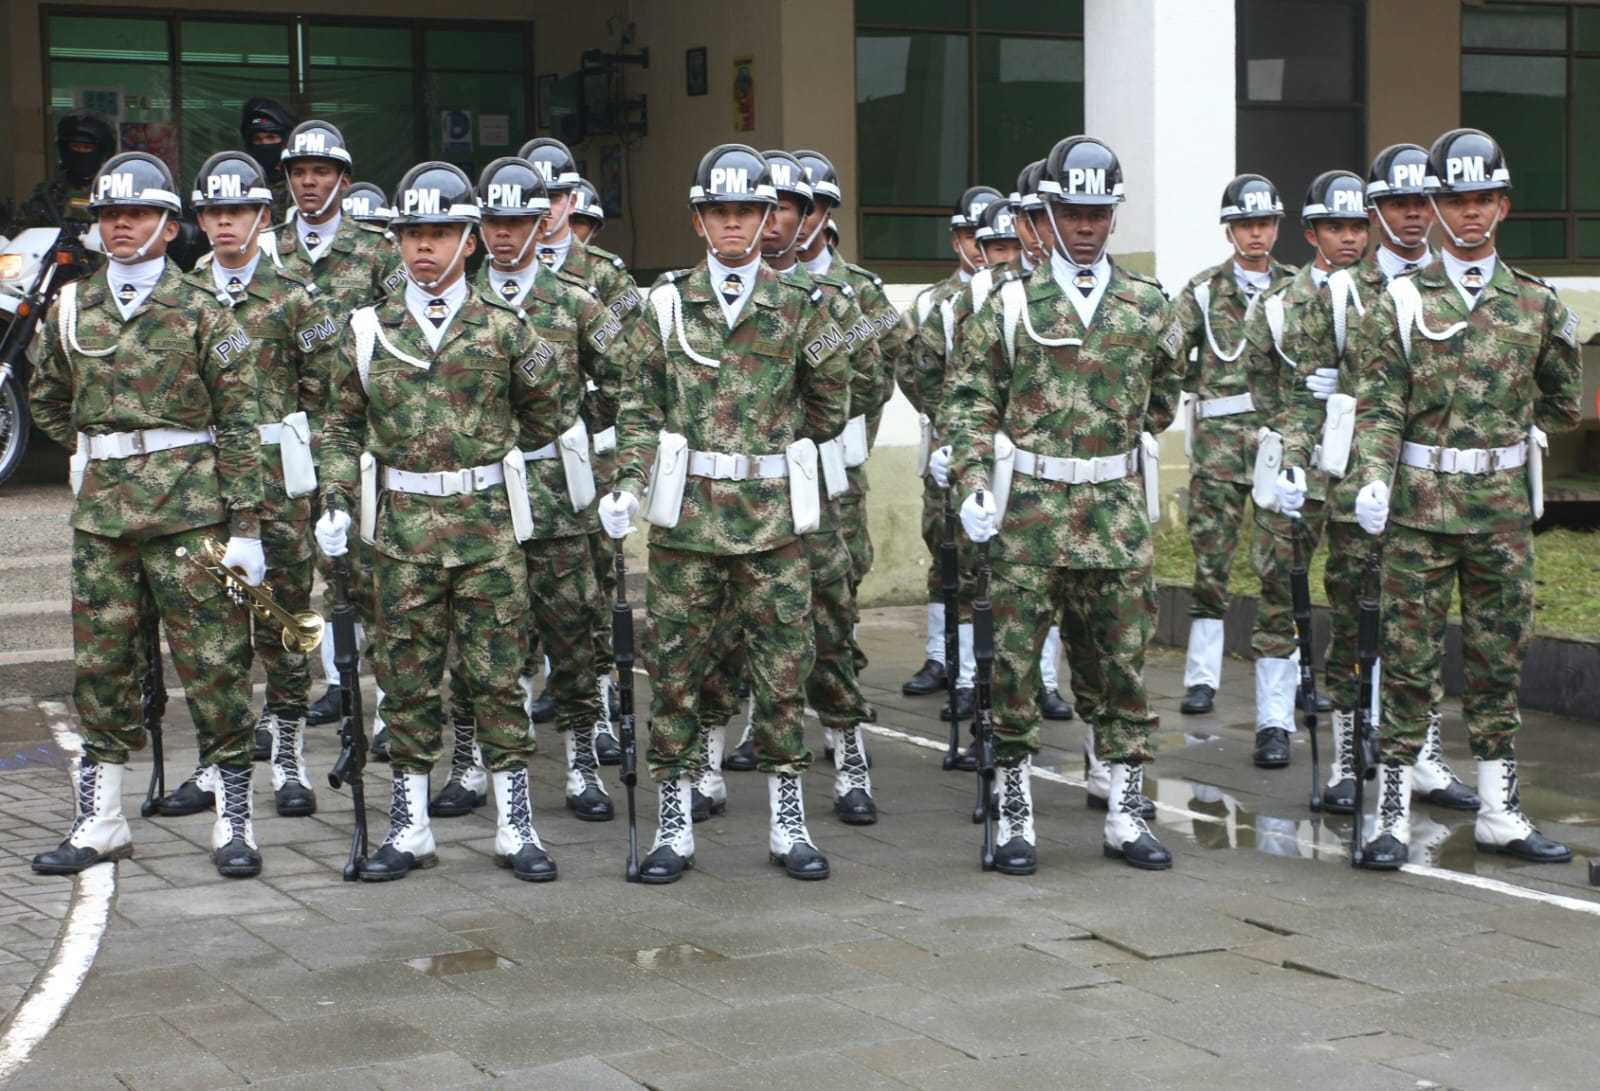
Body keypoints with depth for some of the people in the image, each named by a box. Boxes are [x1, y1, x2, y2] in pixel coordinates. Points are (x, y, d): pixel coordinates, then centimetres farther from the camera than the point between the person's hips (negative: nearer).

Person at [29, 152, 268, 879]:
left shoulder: (201, 312, -3)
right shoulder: (70, 309, 9)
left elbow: (241, 422, -5)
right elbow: (47, 400, 25)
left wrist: (246, 525, -9)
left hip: (190, 507, -4)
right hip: (101, 512, 4)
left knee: (213, 662, -2)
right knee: (99, 663, 8)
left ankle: (234, 821, 7)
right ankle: (100, 823, 19)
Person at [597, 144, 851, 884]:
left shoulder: (798, 307, 4)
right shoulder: (666, 304, 5)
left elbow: (830, 404, 15)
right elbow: (640, 407, 5)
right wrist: (629, 484, -6)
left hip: (774, 518, 0)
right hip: (686, 516, 0)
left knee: (784, 670, 3)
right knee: (674, 672, 4)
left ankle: (788, 824, 15)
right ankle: (674, 827, 14)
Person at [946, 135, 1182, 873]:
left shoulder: (1148, 307, 7)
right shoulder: (1011, 304, 0)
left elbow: (1162, 394, 22)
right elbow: (969, 399, -2)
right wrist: (973, 486, -12)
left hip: (1117, 511, 2)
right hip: (1031, 508, -2)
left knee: (1122, 664, 7)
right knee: (1015, 664, 1)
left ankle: (1126, 817, 17)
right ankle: (1015, 819, 11)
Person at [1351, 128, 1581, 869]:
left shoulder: (1537, 303, 7)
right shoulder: (1402, 302, -1)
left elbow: (1562, 409, 18)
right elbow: (1377, 405, -8)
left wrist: (1563, 344, 9)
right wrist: (1372, 479, -19)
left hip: (1504, 505, 3)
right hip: (1422, 505, -3)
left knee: (1499, 662, 11)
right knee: (1409, 662, 0)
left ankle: (1499, 813, 21)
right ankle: (1393, 815, 7)